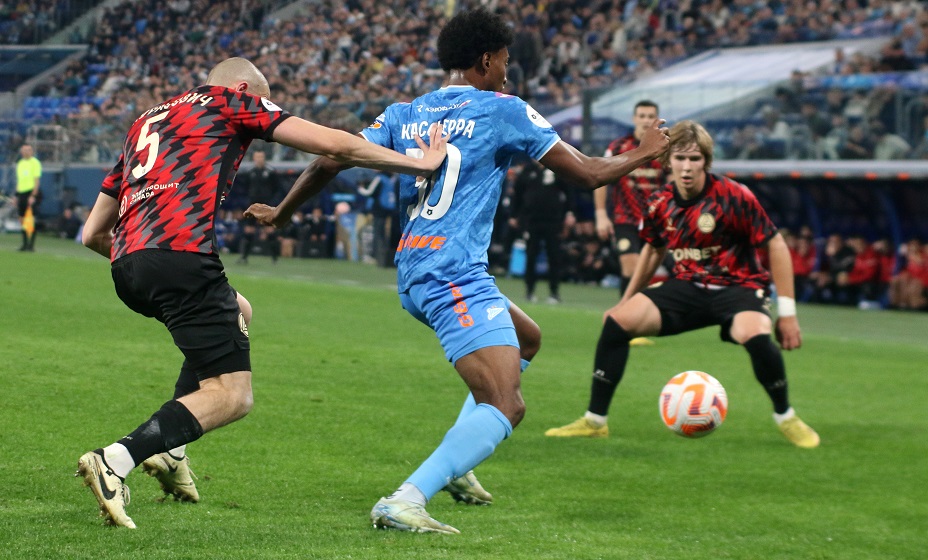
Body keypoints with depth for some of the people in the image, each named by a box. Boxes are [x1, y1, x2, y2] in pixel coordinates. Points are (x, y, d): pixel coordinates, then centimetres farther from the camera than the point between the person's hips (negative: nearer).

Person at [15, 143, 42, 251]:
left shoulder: (35, 163, -5)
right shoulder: (20, 163, 16)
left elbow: (36, 180, -10)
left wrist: (33, 195, -18)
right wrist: (16, 196, 16)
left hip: (31, 192, -7)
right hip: (21, 192, 7)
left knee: (31, 220, -9)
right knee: (22, 220, 7)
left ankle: (31, 244, -7)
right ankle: (25, 243, 12)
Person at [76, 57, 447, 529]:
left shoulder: (146, 121, 31)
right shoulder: (232, 100, 13)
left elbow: (93, 233, 28)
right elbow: (334, 145, 7)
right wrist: (420, 163, 15)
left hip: (126, 264, 8)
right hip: (181, 255, -8)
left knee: (237, 313, 32)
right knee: (232, 395, -5)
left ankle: (169, 449, 19)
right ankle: (114, 462, -24)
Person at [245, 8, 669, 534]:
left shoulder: (404, 113, 14)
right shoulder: (504, 111, -1)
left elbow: (329, 161, 11)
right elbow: (587, 173, 2)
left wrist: (281, 213, 27)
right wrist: (644, 153, 20)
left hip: (412, 276, 9)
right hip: (456, 275, -9)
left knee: (527, 338, 29)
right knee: (504, 408, -16)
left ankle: (455, 465, 22)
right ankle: (406, 501, -32)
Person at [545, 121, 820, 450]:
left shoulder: (734, 197, -17)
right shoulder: (661, 204, -2)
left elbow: (776, 246, -11)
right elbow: (653, 250, 19)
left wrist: (787, 312, -13)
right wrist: (627, 298, 22)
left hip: (736, 287, -5)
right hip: (687, 287, 5)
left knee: (756, 336, -38)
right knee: (618, 320, -15)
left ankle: (786, 419, -10)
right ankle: (594, 421, -2)